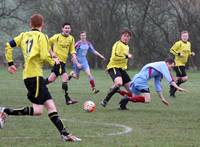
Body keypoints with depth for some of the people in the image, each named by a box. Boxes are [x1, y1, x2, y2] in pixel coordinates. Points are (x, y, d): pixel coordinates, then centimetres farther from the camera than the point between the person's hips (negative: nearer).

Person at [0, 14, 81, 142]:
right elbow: (44, 56, -13)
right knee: (38, 110, -9)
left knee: (50, 106, 6)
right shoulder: (41, 36, -3)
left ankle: (64, 134, 2)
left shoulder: (24, 35, 15)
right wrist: (53, 62, 6)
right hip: (35, 75, -8)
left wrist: (10, 63, 15)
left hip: (28, 75, 8)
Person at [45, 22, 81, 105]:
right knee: (65, 77, -16)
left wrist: (77, 63, 1)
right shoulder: (57, 37, -7)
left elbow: (72, 52, 10)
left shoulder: (71, 39, 9)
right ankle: (67, 99, -12)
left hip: (63, 61, 7)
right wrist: (52, 53, -9)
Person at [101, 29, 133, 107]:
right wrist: (126, 56, -20)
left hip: (122, 68, 9)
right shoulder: (118, 45, -12)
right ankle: (105, 101, -27)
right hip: (114, 67, -9)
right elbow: (114, 57, -24)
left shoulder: (127, 46, 18)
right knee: (119, 83, -36)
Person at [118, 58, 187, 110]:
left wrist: (162, 99, 28)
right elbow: (169, 78, -9)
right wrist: (177, 87, -11)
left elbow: (158, 85, 30)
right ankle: (128, 98, -21)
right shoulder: (163, 64, 2)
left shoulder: (159, 73, 28)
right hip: (141, 80, -10)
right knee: (147, 99, -16)